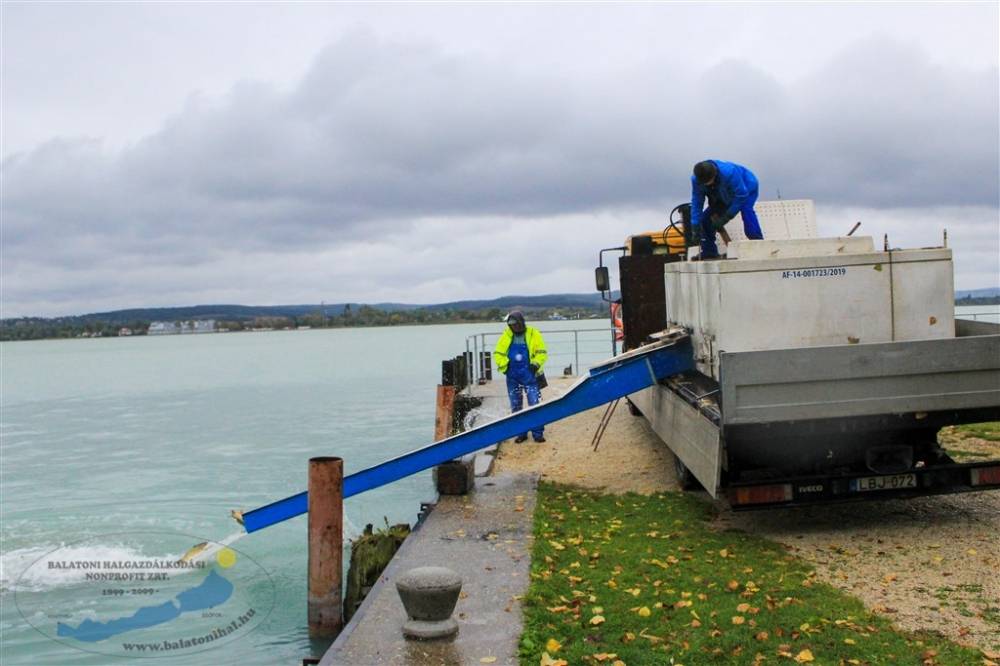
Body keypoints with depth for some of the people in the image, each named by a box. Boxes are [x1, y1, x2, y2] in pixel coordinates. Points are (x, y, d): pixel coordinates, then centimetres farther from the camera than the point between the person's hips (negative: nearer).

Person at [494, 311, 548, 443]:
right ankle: (521, 433, 20)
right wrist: (504, 365, -8)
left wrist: (535, 364, -16)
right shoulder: (506, 336, 3)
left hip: (529, 375, -3)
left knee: (534, 404, -5)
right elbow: (498, 353, 6)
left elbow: (542, 353, -2)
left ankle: (538, 433, 2)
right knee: (516, 406, 9)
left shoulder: (533, 334, -4)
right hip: (512, 376, 3)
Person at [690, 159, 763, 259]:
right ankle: (709, 253, 4)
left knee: (746, 211, -35)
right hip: (725, 196, 6)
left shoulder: (729, 173, -42)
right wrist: (696, 225, -25)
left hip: (746, 187, -6)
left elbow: (741, 195, -35)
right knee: (706, 218, -6)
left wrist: (727, 216, -35)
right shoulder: (696, 180, -27)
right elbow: (697, 202, -20)